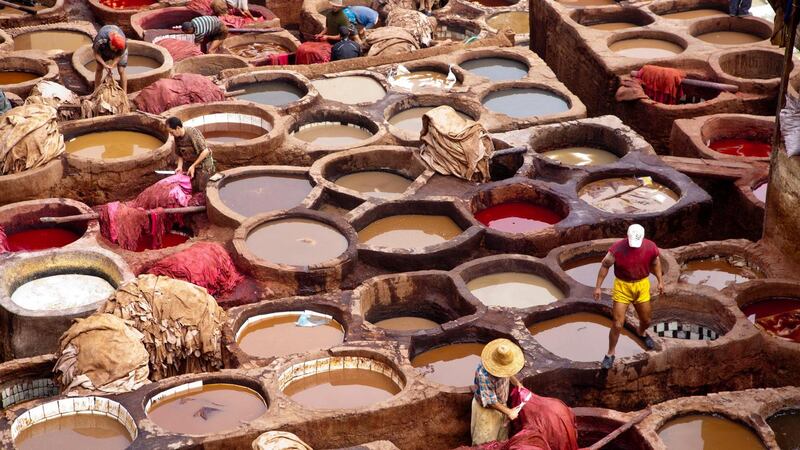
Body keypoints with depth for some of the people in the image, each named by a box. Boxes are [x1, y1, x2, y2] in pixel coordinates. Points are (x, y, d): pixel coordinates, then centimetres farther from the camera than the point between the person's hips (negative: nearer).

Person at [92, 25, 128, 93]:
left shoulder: (124, 43, -40)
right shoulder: (101, 41, -43)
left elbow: (119, 56, -22)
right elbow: (96, 54, -24)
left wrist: (112, 66, -35)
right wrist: (105, 65, -36)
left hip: (120, 53, 0)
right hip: (104, 49, 0)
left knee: (121, 71, -9)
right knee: (99, 68, 2)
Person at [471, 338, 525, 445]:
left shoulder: (501, 362, -19)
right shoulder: (484, 375, -41)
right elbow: (490, 401, -29)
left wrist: (516, 382, -4)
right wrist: (508, 412, -22)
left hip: (500, 403, 7)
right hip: (486, 409, -7)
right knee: (486, 442, 15)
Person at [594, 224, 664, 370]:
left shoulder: (651, 247, -16)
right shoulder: (617, 249, -24)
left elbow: (655, 262, 6)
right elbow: (605, 265, -10)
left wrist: (660, 281, 9)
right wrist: (598, 287, -8)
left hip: (642, 286, 3)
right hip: (622, 286, -3)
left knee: (646, 320, 18)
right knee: (618, 324, -4)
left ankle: (642, 333, 55)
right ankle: (610, 354, 15)